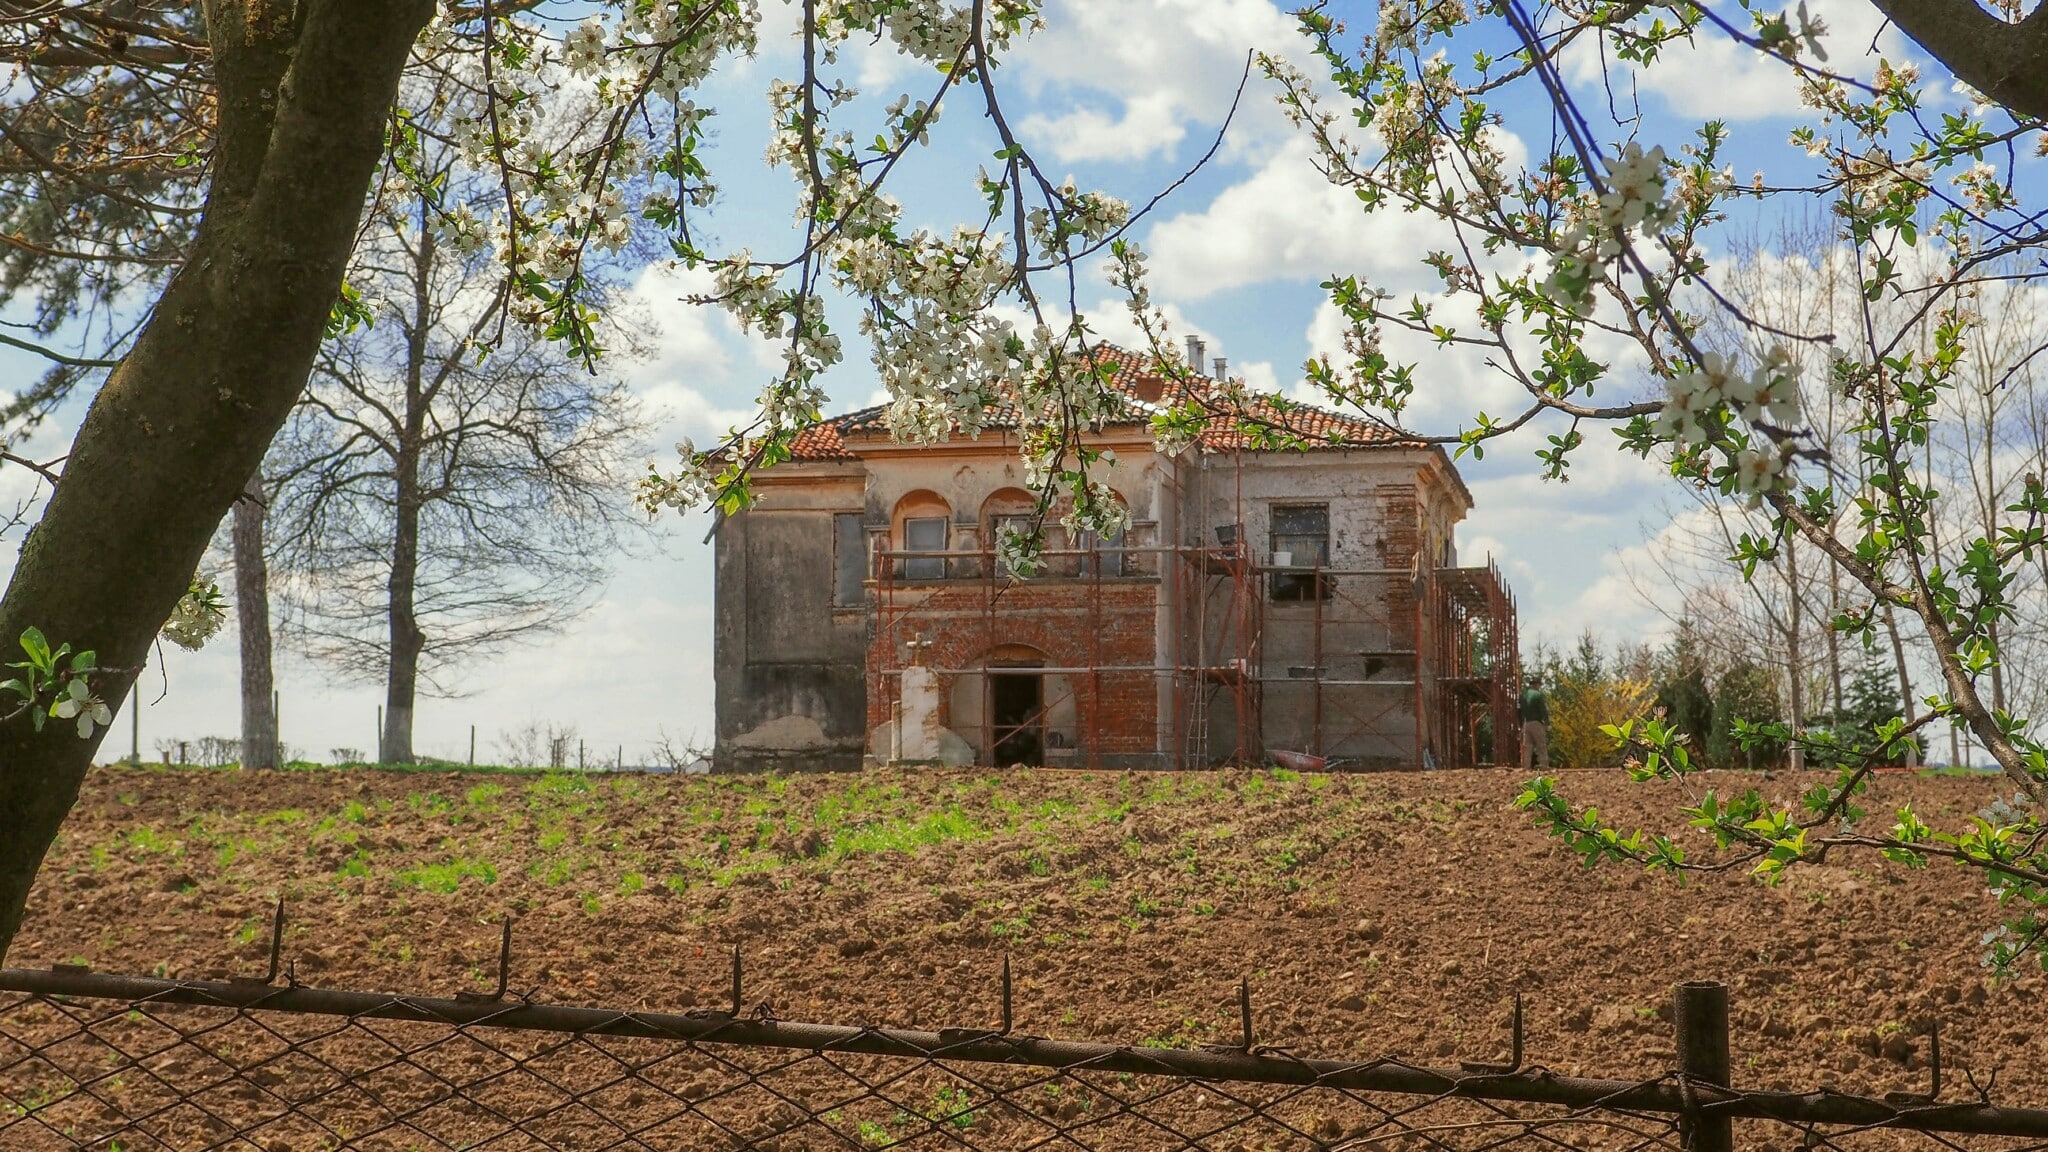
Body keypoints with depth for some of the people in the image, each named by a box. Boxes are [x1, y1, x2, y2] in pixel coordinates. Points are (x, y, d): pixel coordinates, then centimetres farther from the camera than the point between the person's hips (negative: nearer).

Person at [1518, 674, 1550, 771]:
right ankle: (1544, 765, -6)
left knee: (1527, 746, 6)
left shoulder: (1524, 695, 10)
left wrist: (1521, 725, 18)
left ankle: (1526, 766, 3)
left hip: (1526, 723, 6)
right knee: (1542, 746, -2)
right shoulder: (1538, 695, -10)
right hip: (1537, 723, -6)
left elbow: (1520, 711, 12)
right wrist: (1547, 724, -7)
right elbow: (1543, 711, -13)